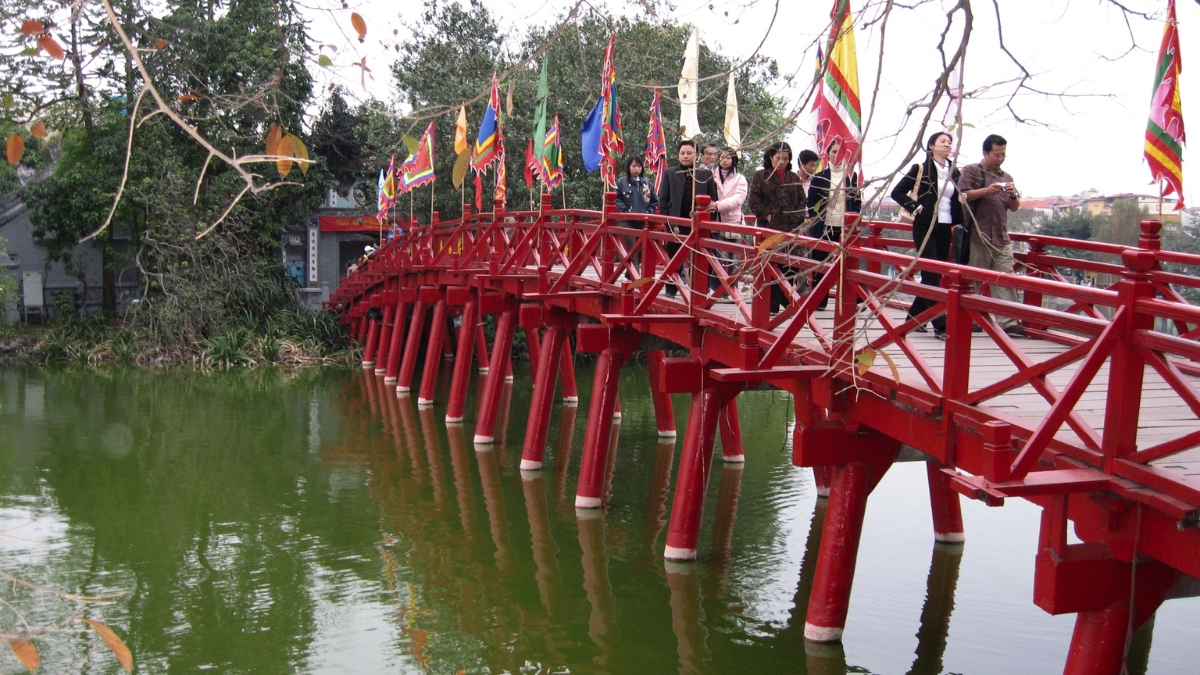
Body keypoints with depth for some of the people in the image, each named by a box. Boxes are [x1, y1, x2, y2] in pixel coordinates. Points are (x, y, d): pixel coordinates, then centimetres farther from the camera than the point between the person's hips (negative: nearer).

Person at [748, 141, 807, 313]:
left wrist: (797, 217, -1)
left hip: (791, 229, 3)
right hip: (769, 228, -3)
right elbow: (754, 201, -1)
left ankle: (787, 301, 14)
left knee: (790, 267, 3)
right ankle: (771, 305, 0)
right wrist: (767, 215, -10)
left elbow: (802, 201, 15)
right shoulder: (760, 176, 5)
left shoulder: (794, 178, 15)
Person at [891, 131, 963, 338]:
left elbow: (958, 200, 22)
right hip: (925, 227, -6)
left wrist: (957, 222, 6)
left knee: (934, 275, 9)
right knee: (931, 276, -9)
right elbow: (898, 192, -4)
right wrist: (915, 208, -11)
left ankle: (914, 317, 21)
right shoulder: (920, 169, -3)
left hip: (945, 229, 6)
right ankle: (940, 325, -11)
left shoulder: (954, 173, 12)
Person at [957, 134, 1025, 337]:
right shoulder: (971, 171, 4)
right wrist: (987, 190, -17)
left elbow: (1014, 207, 20)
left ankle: (1008, 321, -8)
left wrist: (1013, 195, -1)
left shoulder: (1007, 178, 20)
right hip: (978, 236, -5)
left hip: (1002, 238, 5)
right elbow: (963, 196, -9)